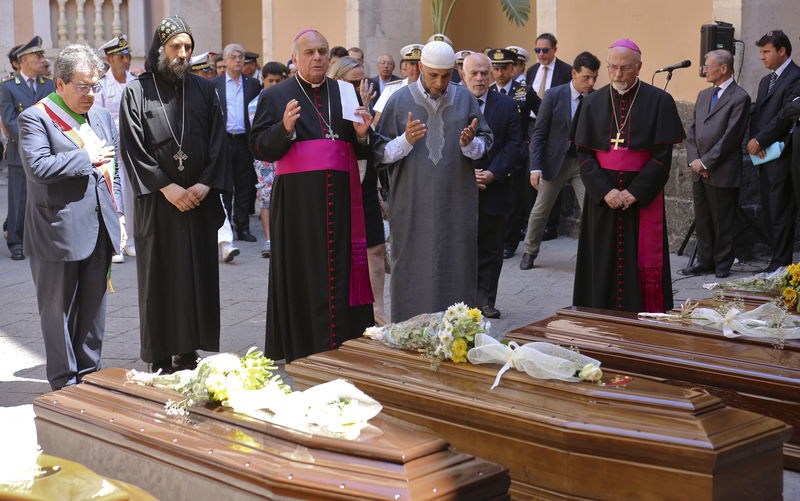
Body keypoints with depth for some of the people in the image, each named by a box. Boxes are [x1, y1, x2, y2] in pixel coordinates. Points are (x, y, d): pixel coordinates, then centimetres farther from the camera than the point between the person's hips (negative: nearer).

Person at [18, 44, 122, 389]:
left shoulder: (102, 117, 14)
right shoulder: (35, 118, -9)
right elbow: (37, 167, -23)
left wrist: (116, 212, 11)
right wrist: (88, 158, -16)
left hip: (99, 231, 6)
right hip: (58, 233, -6)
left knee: (93, 307, 14)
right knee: (59, 309, 5)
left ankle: (89, 374, 26)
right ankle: (64, 382, 16)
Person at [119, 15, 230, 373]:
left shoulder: (204, 90, 9)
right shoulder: (137, 92, 1)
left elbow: (218, 142, 4)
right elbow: (132, 147, -5)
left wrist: (205, 185, -10)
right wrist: (167, 187, -13)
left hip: (200, 199, 3)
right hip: (157, 201, -3)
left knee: (198, 273, 3)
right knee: (160, 275, 0)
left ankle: (189, 352, 10)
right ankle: (161, 358, 5)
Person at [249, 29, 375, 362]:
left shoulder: (346, 93, 15)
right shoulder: (275, 96, 7)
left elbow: (363, 153, 18)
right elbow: (259, 148, 0)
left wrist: (362, 135, -4)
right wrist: (285, 128, -17)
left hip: (341, 199, 3)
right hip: (298, 202, -2)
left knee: (343, 271, 2)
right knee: (303, 275, 0)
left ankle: (346, 345, 9)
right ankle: (304, 349, 7)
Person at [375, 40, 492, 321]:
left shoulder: (465, 99, 5)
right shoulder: (400, 101, 0)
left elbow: (485, 143, 9)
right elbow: (380, 152, -1)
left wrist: (470, 143, -13)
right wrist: (406, 140, -20)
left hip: (456, 203, 2)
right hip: (412, 206, -2)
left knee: (456, 271, 5)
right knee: (414, 272, 0)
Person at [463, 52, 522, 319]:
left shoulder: (506, 105, 5)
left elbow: (514, 144, 1)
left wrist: (493, 173, -11)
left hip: (493, 189, 1)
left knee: (490, 250, 7)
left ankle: (484, 299, 16)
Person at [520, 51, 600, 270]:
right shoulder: (554, 95, -9)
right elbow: (539, 133, -7)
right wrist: (535, 167, -14)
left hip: (584, 163, 0)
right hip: (555, 160, 0)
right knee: (540, 210, 12)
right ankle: (530, 252, 32)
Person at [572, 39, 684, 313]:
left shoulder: (658, 101, -2)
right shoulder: (594, 102, 7)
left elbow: (663, 156, -6)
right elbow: (583, 154, 3)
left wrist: (634, 193, -14)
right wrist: (605, 190, -11)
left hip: (643, 197, -2)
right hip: (601, 198, 3)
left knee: (643, 267, -2)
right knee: (603, 265, 4)